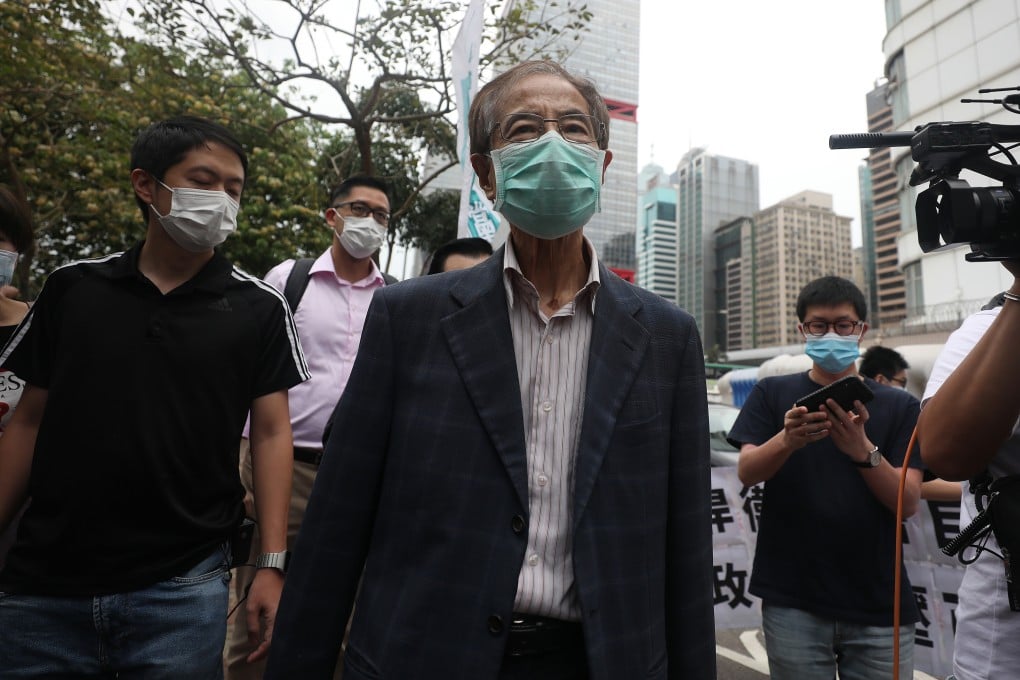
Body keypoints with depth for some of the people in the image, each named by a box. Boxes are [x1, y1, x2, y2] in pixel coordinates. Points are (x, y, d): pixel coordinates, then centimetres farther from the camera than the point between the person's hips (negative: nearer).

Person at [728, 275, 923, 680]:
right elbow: (746, 473, -9)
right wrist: (788, 439, -30)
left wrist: (863, 450, -25)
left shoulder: (899, 406, 3)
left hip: (878, 605, 1)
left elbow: (908, 502, -5)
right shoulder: (772, 394, 2)